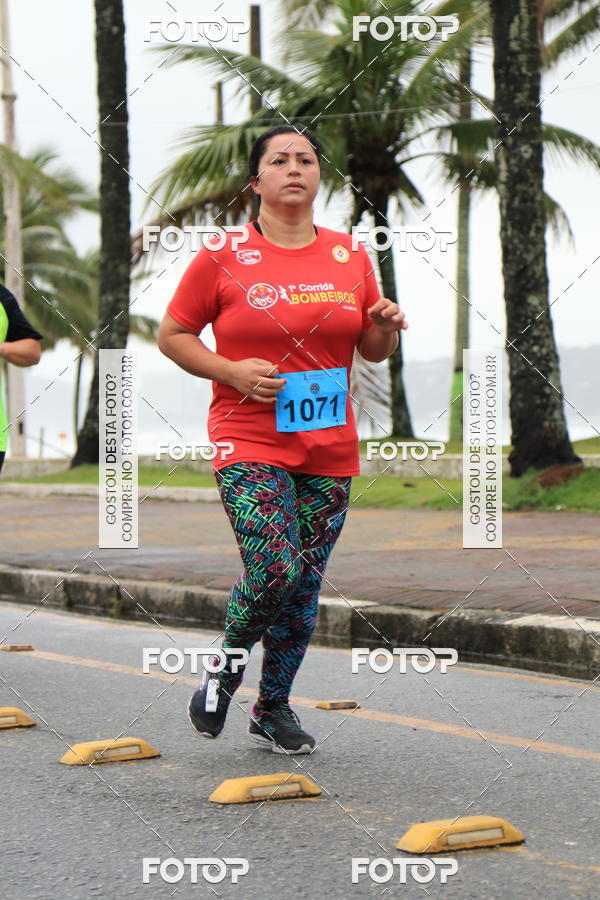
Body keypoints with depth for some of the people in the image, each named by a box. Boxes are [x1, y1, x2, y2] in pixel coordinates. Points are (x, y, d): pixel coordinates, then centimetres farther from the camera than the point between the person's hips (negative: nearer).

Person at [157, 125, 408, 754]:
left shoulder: (350, 256, 9)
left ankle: (273, 707, 24)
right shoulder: (223, 258, -2)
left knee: (305, 584, 7)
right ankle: (226, 666, 11)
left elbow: (372, 350, 18)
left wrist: (385, 326, -5)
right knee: (274, 571, -18)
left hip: (329, 447, 4)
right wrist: (232, 372, -11)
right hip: (250, 443, -4)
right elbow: (171, 336, 4)